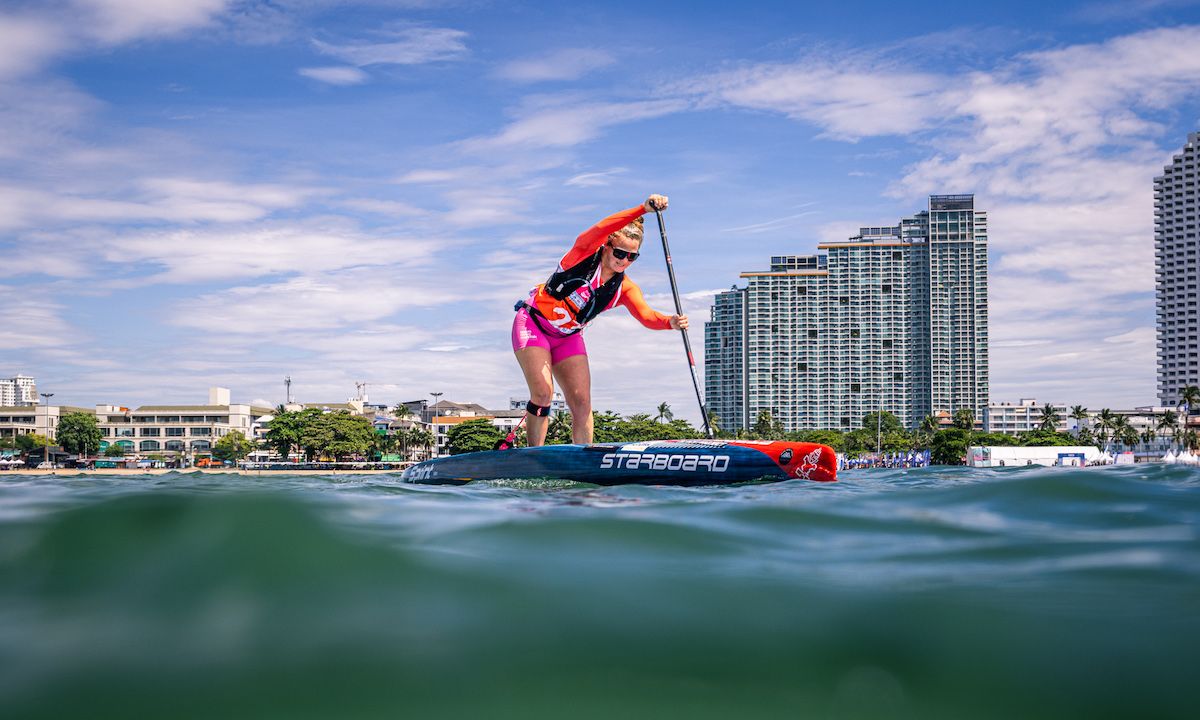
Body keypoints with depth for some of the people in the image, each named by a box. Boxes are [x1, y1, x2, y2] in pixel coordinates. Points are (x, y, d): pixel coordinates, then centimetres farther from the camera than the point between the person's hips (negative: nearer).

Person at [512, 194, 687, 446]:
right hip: (533, 324, -5)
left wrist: (671, 322, -46)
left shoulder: (624, 288, -6)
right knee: (543, 392, -19)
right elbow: (600, 230, -39)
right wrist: (644, 209, -51)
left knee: (582, 403, -5)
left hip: (568, 337, 5)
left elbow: (647, 316, -23)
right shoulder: (585, 253, -17)